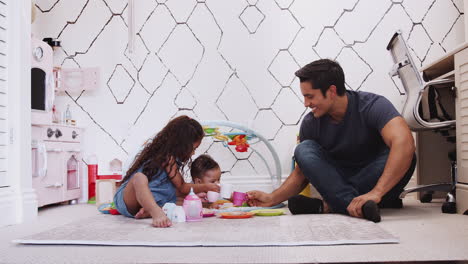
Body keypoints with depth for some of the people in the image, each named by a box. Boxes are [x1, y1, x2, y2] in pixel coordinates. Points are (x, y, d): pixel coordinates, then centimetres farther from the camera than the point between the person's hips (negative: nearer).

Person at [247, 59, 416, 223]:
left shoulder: (372, 105, -21)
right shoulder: (311, 123, -8)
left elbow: (404, 142, -39)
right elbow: (301, 173, 1)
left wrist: (375, 193, -50)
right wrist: (272, 199, -13)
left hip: (377, 176, -2)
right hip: (339, 178, 3)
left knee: (404, 156, -34)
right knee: (304, 150, -21)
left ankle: (332, 205, -29)